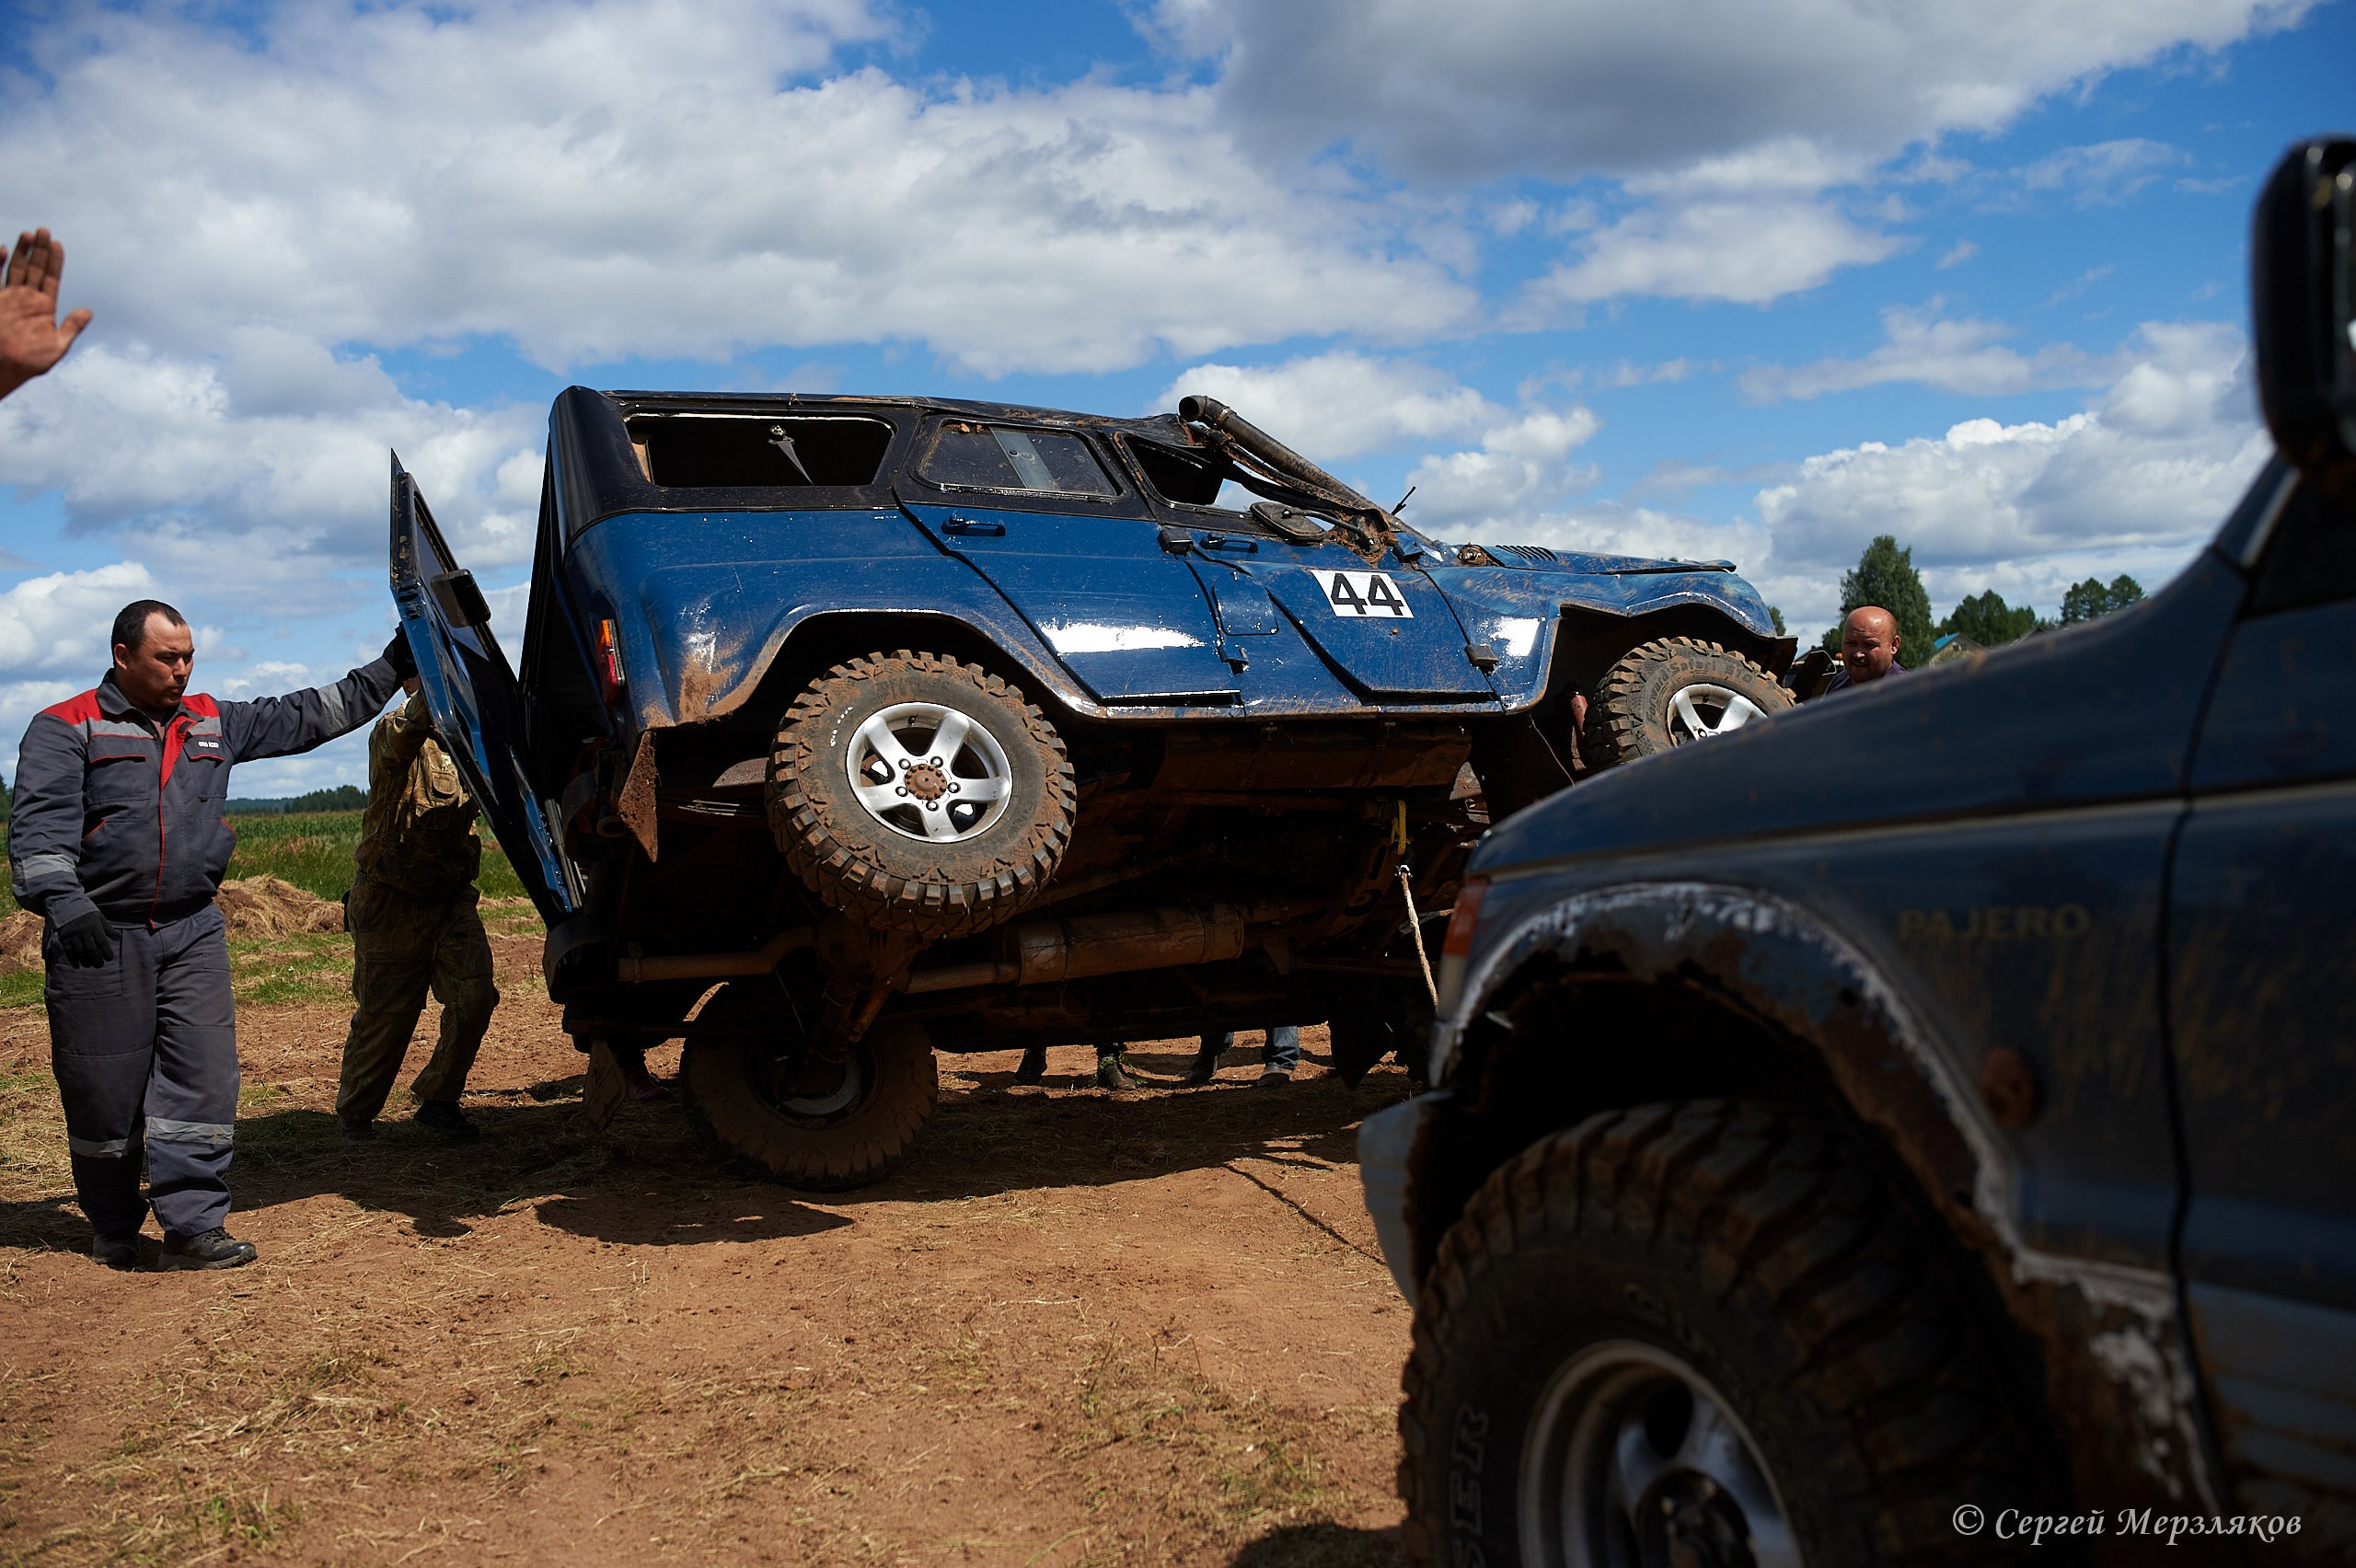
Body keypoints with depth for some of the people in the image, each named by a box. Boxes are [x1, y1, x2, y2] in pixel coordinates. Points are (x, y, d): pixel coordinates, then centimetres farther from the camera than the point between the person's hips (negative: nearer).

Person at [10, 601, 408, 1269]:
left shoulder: (213, 723, 16)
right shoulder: (66, 728, -1)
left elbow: (306, 717, 21)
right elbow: (41, 823, -12)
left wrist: (390, 669, 18)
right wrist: (61, 897, -28)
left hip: (192, 933, 4)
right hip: (98, 937, -4)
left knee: (203, 1077, -5)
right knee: (104, 1089, 4)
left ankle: (193, 1225, -1)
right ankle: (113, 1230, 21)